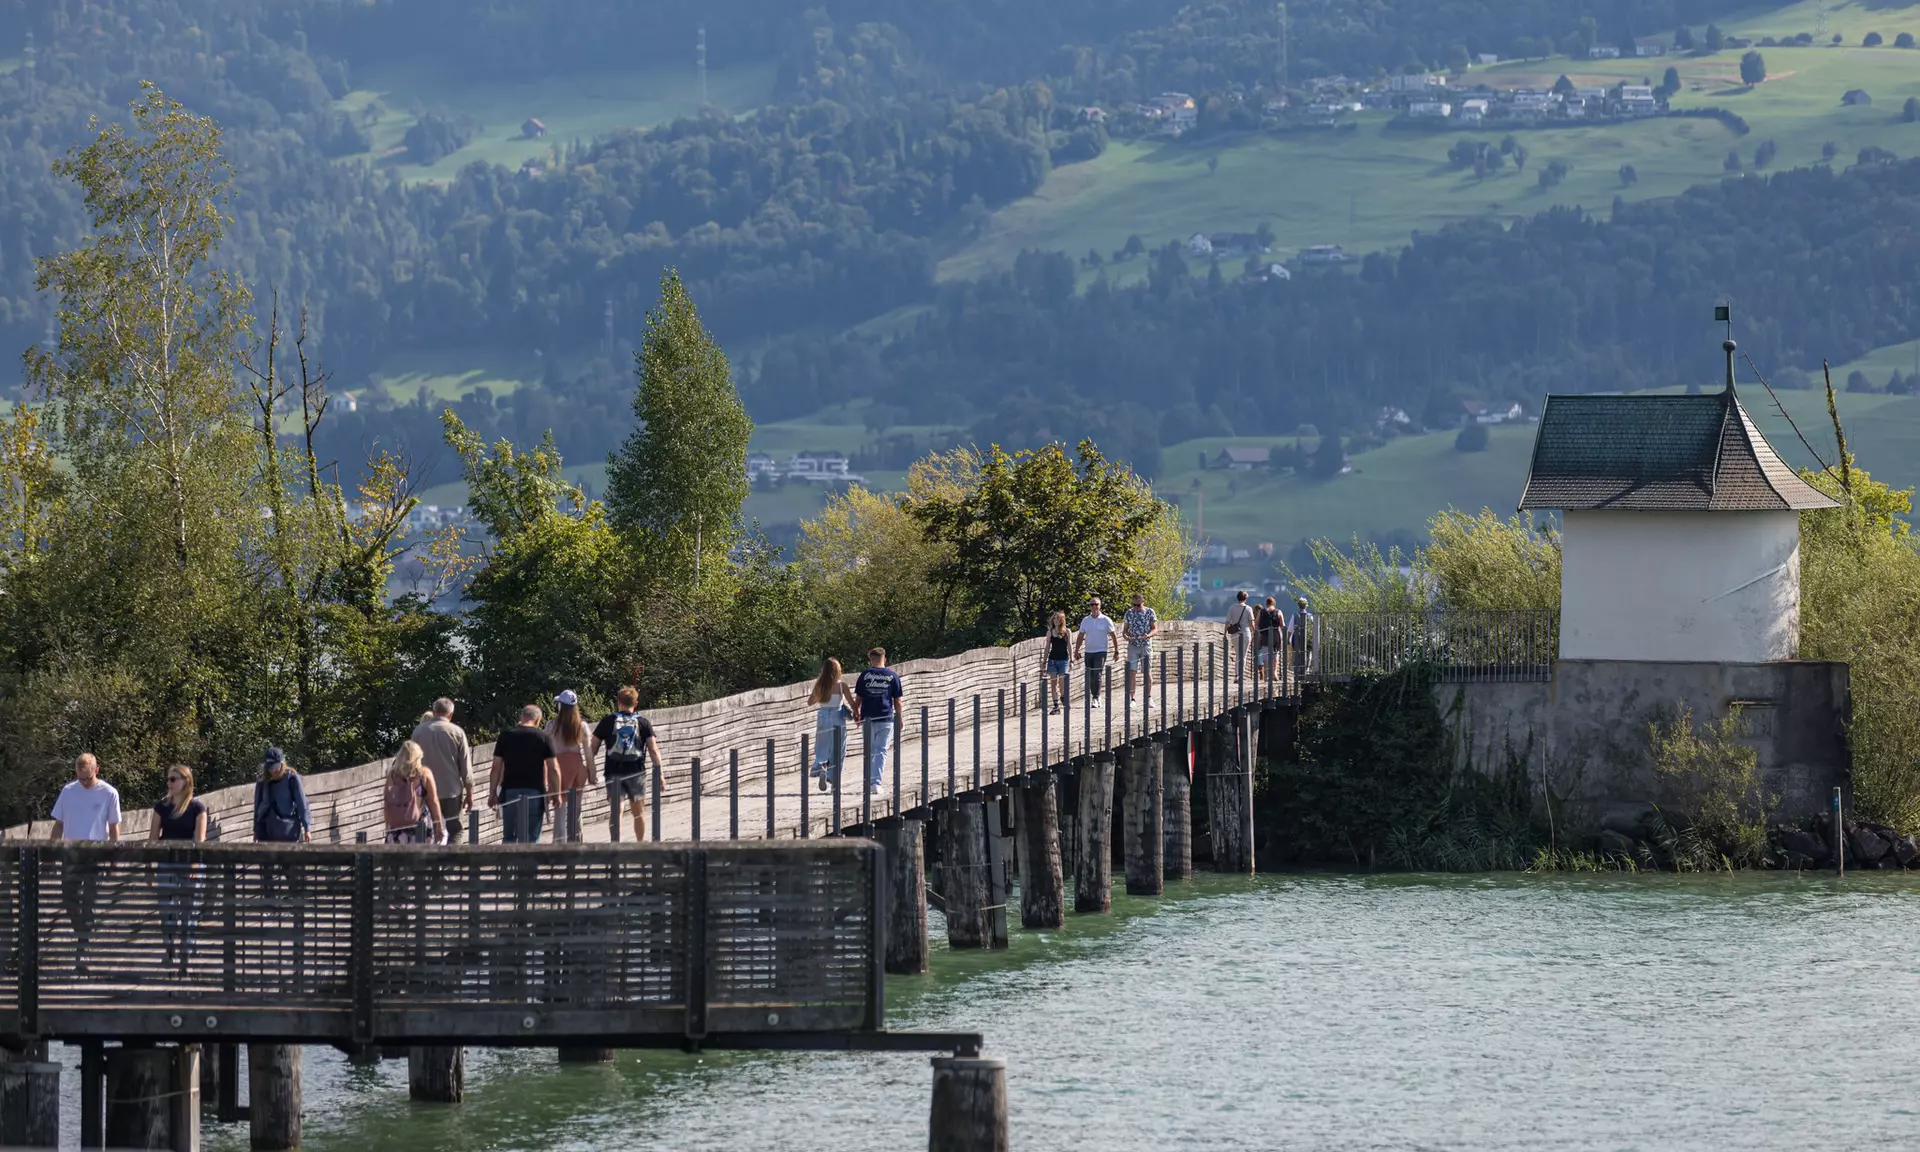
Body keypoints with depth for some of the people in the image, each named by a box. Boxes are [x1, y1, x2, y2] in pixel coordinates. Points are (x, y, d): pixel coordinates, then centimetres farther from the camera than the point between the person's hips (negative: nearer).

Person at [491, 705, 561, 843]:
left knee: (509, 837, 9)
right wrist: (556, 793, 6)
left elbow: (496, 767, 4)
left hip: (510, 791, 1)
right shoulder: (544, 737, 0)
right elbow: (554, 768, -3)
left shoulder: (506, 736, 5)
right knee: (532, 838, 1)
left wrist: (493, 793, 10)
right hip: (535, 791, -1)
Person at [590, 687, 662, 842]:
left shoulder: (608, 721, 2)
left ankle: (615, 843, -18)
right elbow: (653, 750, -3)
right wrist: (659, 773, 1)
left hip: (614, 772, -1)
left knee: (615, 811, -4)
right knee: (638, 812, 16)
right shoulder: (643, 723, 3)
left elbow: (593, 748, 3)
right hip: (636, 772, 1)